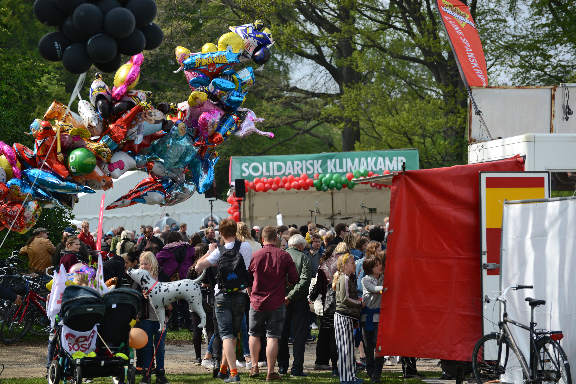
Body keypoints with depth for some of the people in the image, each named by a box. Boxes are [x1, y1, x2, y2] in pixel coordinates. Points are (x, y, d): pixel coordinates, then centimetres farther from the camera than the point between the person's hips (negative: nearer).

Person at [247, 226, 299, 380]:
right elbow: (295, 279, -3)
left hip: (257, 301, 1)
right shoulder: (285, 256, -8)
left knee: (254, 334, 19)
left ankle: (254, 366, 20)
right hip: (277, 303, -1)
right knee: (273, 337, 1)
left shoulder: (254, 256, -5)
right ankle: (270, 372, 0)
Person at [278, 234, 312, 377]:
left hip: (280, 301, 3)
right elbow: (304, 281, -17)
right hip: (299, 302, -3)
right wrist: (290, 296, -16)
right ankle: (296, 367, -2)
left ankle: (282, 366, 16)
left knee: (282, 335, 13)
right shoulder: (303, 258, -7)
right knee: (299, 335, 3)